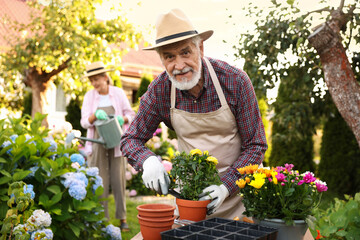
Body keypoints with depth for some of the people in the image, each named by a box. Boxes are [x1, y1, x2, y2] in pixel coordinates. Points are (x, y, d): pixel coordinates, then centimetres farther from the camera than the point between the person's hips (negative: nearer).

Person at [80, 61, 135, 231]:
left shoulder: (118, 93, 1)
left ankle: (122, 218, 10)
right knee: (100, 182, 1)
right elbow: (84, 122, 0)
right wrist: (95, 115, -21)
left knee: (118, 180, 1)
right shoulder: (89, 96, 3)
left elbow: (131, 115, 8)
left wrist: (122, 119, -15)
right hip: (98, 144, 1)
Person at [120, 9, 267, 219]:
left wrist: (226, 184, -26)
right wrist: (148, 160, -26)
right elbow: (130, 139, -4)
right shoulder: (160, 90, -13)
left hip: (236, 186, -1)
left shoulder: (235, 81, -20)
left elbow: (256, 145, -14)